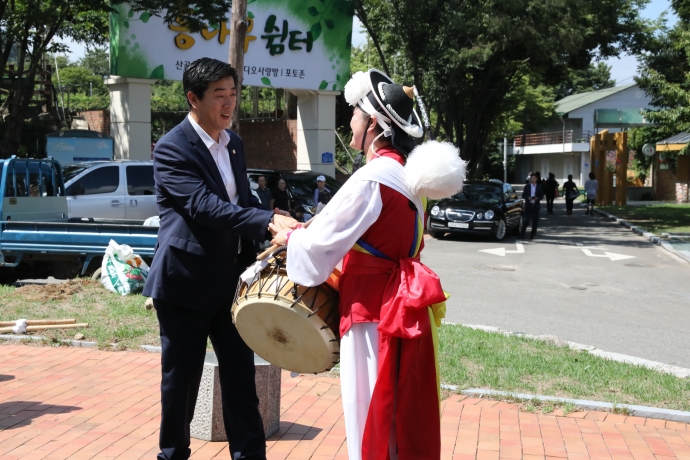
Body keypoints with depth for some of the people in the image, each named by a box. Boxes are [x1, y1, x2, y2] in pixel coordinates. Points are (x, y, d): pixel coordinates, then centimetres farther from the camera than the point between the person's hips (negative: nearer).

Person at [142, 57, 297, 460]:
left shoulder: (234, 143, 9)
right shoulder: (172, 149, -14)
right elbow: (205, 206, -26)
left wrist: (252, 263, 9)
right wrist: (270, 221, -35)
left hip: (230, 281, 6)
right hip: (185, 282, -6)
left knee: (241, 374, 7)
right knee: (182, 378, 7)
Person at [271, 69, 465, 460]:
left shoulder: (371, 178, -19)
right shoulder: (407, 174, 9)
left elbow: (324, 242, -17)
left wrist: (290, 237, 3)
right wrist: (311, 228, 17)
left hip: (374, 310, -9)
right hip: (400, 305, 9)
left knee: (372, 414, 3)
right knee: (399, 416, 17)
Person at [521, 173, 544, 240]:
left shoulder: (539, 187, 7)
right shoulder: (527, 187, 6)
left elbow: (542, 196, 6)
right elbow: (523, 196, 5)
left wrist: (537, 198, -15)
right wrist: (528, 198, -15)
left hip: (535, 206, 1)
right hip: (528, 205, -1)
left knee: (535, 221, 3)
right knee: (526, 220, -5)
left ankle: (532, 234, 9)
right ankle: (522, 234, -1)